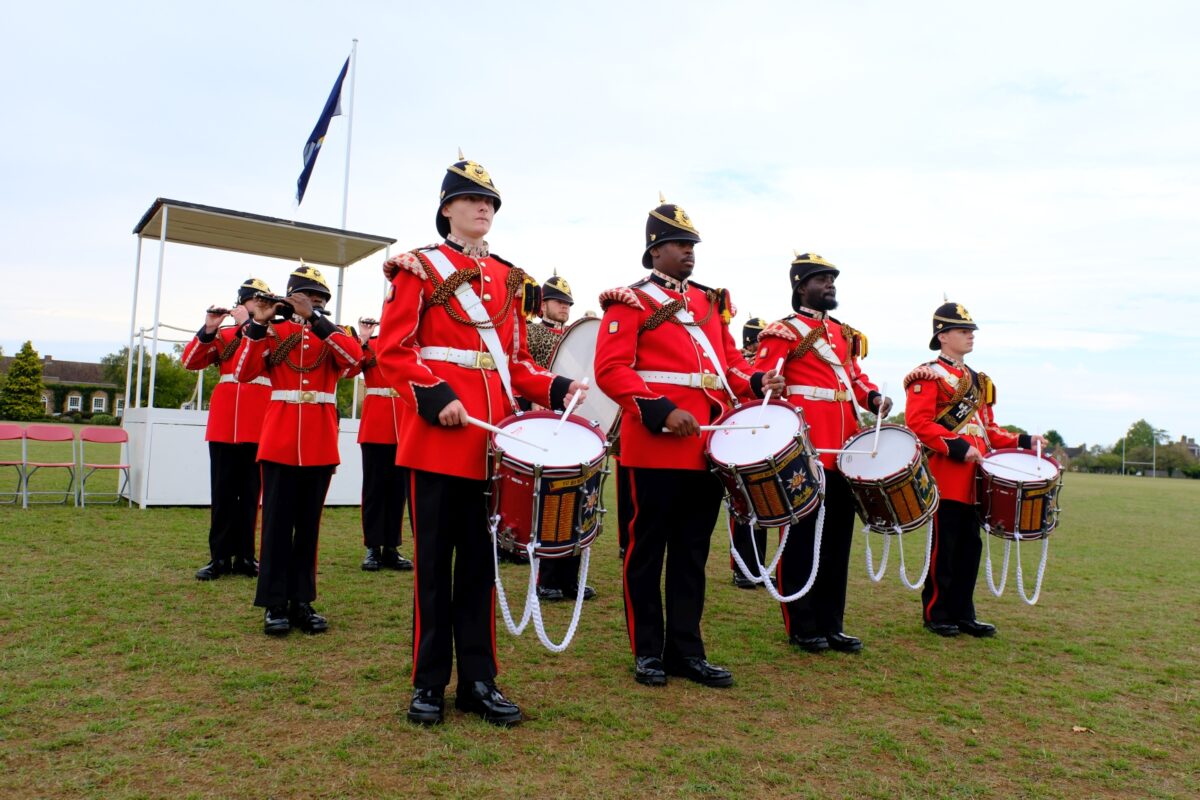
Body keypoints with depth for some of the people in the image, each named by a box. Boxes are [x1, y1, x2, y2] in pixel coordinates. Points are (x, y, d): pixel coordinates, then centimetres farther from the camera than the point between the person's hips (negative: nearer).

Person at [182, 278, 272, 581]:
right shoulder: (223, 334, 15)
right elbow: (190, 361, 6)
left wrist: (248, 323, -13)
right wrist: (208, 329, -6)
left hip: (258, 425, -2)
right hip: (223, 423, 2)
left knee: (250, 491, 4)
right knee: (222, 491, 5)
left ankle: (244, 556, 13)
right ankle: (220, 556, 13)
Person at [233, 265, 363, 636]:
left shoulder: (332, 333, 10)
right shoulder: (272, 331, 8)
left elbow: (355, 358, -13)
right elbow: (244, 373, -6)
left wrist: (316, 321, -16)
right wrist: (257, 325, -11)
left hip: (321, 442, 1)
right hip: (280, 440, -1)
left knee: (309, 523, 8)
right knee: (277, 521, 1)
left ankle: (302, 601, 17)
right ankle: (275, 605, 10)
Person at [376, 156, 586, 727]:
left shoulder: (509, 279, 17)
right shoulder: (418, 268, 3)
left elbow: (515, 360, 16)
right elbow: (393, 349, -4)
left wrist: (555, 390, -1)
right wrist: (435, 397, -18)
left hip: (493, 437, 4)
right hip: (437, 433, -4)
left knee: (481, 560, 9)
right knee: (434, 560, 3)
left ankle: (479, 680, 19)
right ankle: (429, 684, 16)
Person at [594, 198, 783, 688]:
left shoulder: (712, 302, 18)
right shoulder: (630, 302, -2)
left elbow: (729, 362, 19)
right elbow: (611, 369, -11)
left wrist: (756, 382, -2)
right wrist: (660, 411, -21)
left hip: (707, 446, 6)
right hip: (655, 445, -6)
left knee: (693, 550, 12)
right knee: (648, 548, 5)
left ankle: (687, 651, 23)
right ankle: (648, 652, 18)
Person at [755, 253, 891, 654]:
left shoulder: (844, 333, 19)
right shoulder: (784, 332, -5)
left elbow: (855, 375, 23)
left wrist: (874, 397, 2)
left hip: (843, 450, 8)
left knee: (838, 538, 12)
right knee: (802, 538, 1)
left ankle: (831, 624, 22)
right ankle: (802, 627, 12)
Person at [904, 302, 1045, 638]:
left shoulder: (977, 380, 21)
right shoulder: (928, 375, -5)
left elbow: (987, 428, 23)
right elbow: (917, 422, -17)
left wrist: (1022, 441, 9)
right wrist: (957, 447, -22)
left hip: (973, 480, 8)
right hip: (945, 478, -8)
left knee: (970, 547, 11)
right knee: (943, 548, -2)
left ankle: (963, 614, 20)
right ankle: (936, 615, 9)